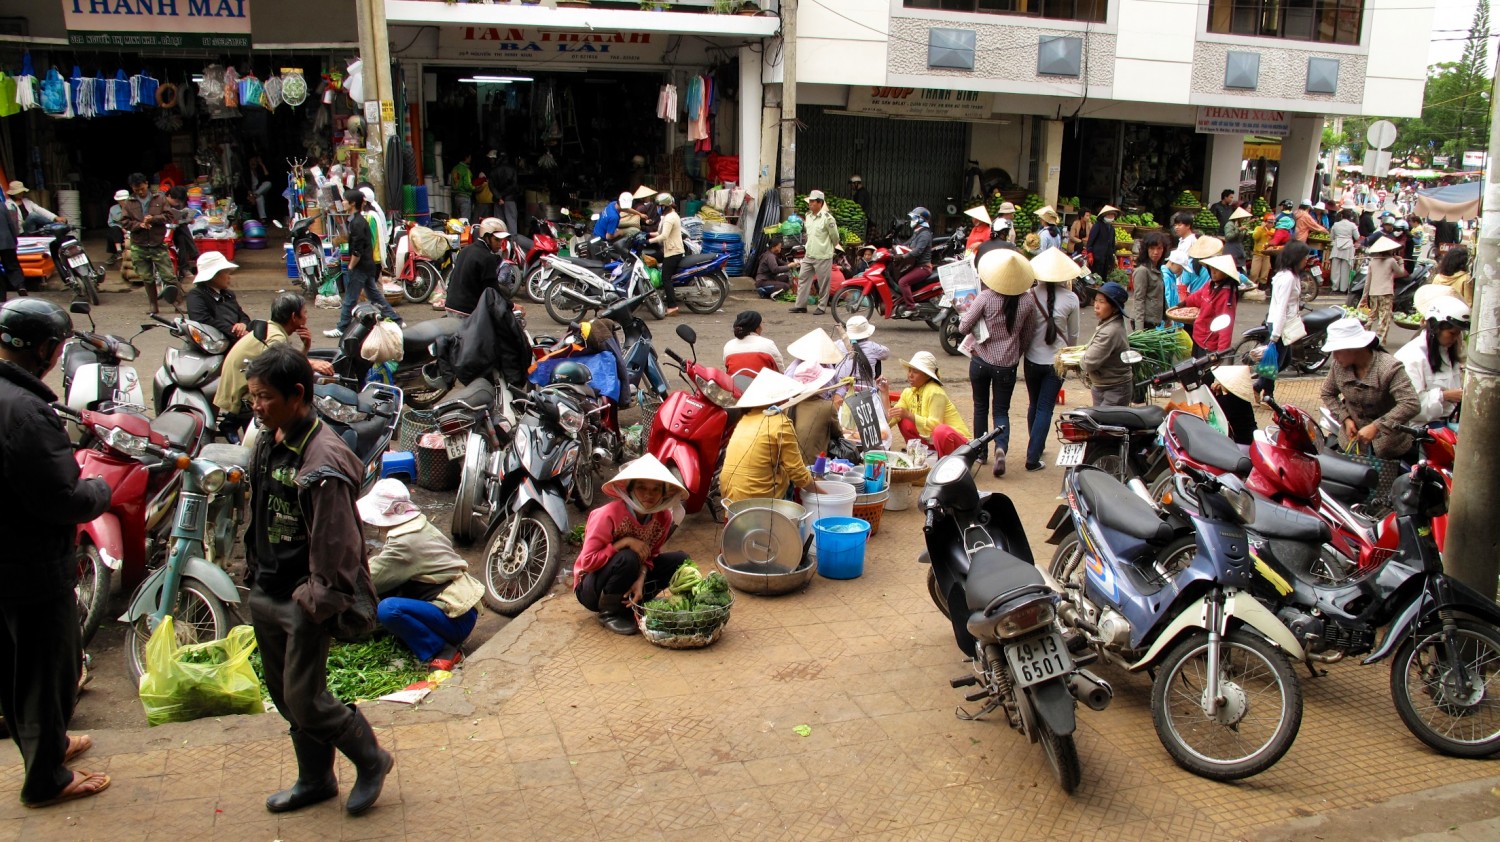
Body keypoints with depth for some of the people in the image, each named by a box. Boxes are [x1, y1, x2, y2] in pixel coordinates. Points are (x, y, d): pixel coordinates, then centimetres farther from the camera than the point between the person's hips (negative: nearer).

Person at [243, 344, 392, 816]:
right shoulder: (267, 445, 4)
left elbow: (336, 543, -23)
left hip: (304, 600, -9)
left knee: (304, 700, -4)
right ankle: (315, 780, 35)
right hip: (266, 594, 9)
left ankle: (371, 760, 19)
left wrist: (320, 600, -19)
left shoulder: (323, 462, -24)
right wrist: (253, 575, 18)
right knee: (284, 694, 18)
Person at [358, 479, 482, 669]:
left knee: (387, 609, -26)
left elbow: (369, 579, -17)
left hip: (457, 619, -10)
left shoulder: (405, 543, -20)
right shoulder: (419, 526, 7)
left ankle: (444, 651, -13)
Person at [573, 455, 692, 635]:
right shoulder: (609, 514, -26)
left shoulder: (664, 517, -10)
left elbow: (649, 556, -3)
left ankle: (630, 605, -3)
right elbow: (587, 561, -25)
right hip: (590, 588, -6)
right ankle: (608, 613, -11)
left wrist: (641, 579, -23)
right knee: (627, 558, -35)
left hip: (629, 582, 6)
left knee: (680, 560, -8)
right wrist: (624, 542, -31)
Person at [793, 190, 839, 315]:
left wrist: (830, 248, 8)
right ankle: (800, 305, 13)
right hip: (808, 255, 8)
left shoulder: (827, 218, -15)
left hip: (823, 257, -8)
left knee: (823, 283, 2)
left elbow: (835, 237, -7)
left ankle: (821, 307, 10)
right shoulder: (808, 216, 8)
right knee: (803, 278, 7)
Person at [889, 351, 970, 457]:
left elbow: (935, 425, -28)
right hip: (931, 439, 7)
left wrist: (908, 415, -35)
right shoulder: (908, 393, 1)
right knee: (903, 421, -4)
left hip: (956, 441, -7)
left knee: (940, 431, -38)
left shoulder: (935, 392, -21)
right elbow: (891, 418, -7)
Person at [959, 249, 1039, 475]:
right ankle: (1001, 448, -16)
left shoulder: (985, 297, -16)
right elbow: (1028, 334, 4)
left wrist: (967, 310, 9)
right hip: (1007, 365, 1)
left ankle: (980, 452, 26)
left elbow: (964, 328, -10)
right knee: (1001, 410, 10)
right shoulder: (1028, 301, -8)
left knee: (981, 407, 18)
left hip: (981, 361, -1)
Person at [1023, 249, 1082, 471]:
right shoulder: (1071, 299, -10)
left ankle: (1036, 446, 37)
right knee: (1045, 408, 3)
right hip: (1056, 361, -1)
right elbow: (1073, 335, 1)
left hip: (1032, 359, 2)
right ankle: (1033, 457, -1)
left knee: (1034, 405, 20)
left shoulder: (1031, 295, -11)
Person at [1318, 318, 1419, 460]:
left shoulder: (1389, 368, -23)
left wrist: (1375, 427, -36)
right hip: (1355, 437, 4)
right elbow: (1327, 394, 7)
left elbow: (1412, 405, -31)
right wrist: (1346, 419, -8)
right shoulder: (1337, 365, -8)